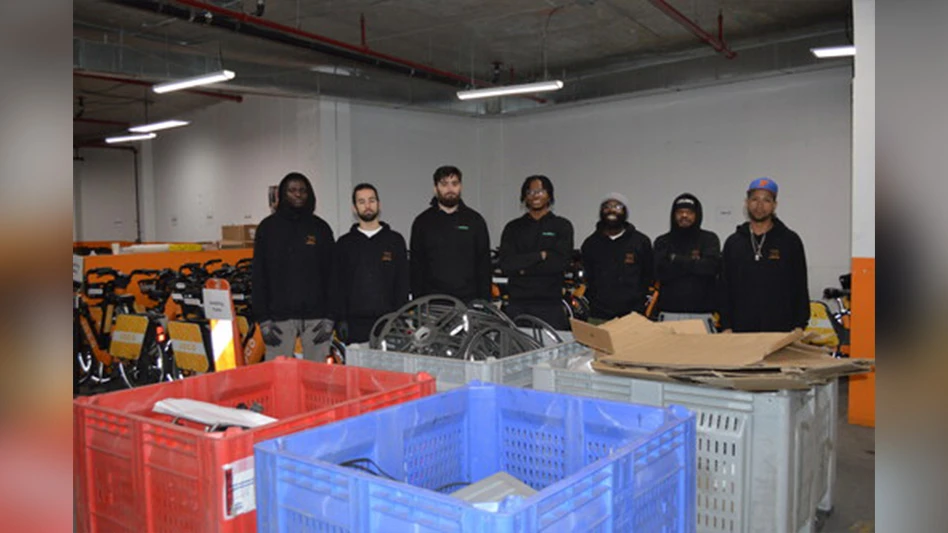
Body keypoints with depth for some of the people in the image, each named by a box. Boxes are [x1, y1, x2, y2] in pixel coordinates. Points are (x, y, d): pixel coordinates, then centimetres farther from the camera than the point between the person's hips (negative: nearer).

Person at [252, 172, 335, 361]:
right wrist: (263, 319, -3)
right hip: (279, 315, -1)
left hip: (316, 316, 1)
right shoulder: (268, 227, 6)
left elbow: (331, 274, 6)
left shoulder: (321, 228, 8)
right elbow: (259, 276, 4)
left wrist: (329, 317, -2)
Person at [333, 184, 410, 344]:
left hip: (388, 321, 0)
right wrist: (340, 319, -2)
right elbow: (338, 285, 7)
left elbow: (402, 284, 6)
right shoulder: (344, 243, 11)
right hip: (355, 323, 1)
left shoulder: (395, 240, 9)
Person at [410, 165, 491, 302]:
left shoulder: (475, 220, 8)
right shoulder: (423, 222, 8)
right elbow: (416, 266, 7)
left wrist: (484, 302, 1)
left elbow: (484, 264, 8)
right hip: (432, 301, 0)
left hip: (468, 301, 0)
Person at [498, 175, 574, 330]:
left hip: (550, 305, -1)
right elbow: (505, 264, -1)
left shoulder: (562, 226, 8)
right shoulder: (513, 227, 13)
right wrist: (540, 255, -8)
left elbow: (561, 262, -6)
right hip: (517, 304, 2)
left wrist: (524, 268, -6)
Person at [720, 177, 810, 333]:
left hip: (781, 330, -1)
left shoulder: (790, 240, 6)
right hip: (742, 330, 1)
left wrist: (799, 326, -2)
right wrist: (726, 326, 3)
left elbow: (800, 288, 5)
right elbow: (725, 289, 10)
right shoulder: (733, 243, 11)